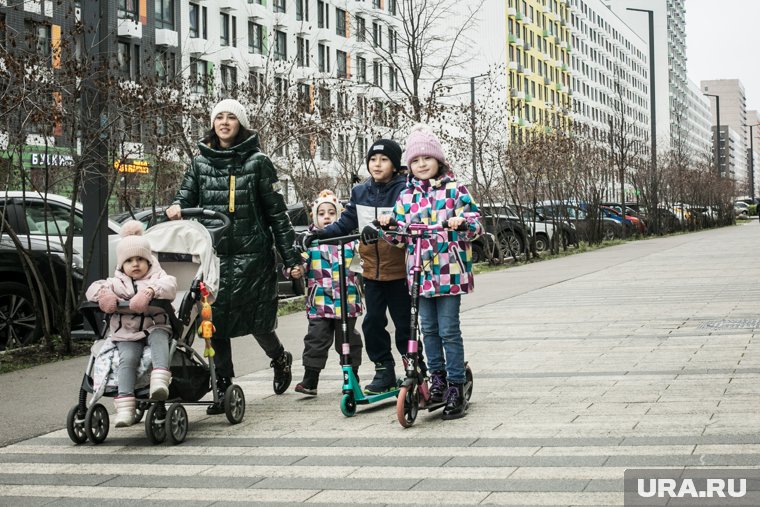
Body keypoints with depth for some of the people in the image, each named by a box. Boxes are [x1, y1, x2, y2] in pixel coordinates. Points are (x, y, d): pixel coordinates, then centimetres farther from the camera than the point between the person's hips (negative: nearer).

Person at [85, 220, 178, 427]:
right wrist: (103, 294, -14)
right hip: (126, 334, 1)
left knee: (159, 338, -34)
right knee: (128, 358, -24)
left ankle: (159, 381, -51)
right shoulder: (116, 283, 16)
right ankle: (125, 408, -33)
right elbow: (92, 289, 10)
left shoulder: (157, 277, 9)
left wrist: (151, 290, -32)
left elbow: (170, 285, -13)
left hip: (154, 326, -1)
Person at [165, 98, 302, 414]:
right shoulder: (201, 163, 10)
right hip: (213, 255, 3)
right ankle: (223, 387, 10)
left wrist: (291, 257, -1)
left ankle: (280, 359, 30)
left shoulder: (257, 161, 1)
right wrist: (176, 208, -11)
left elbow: (276, 211, 1)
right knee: (216, 322, 0)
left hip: (252, 255, -3)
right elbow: (186, 197, 16)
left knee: (257, 321, -1)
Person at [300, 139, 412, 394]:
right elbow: (346, 223, 9)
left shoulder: (404, 190, -9)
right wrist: (320, 234, -5)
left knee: (404, 323, 3)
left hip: (399, 270, -5)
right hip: (372, 270, 5)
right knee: (373, 322, 6)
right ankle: (384, 370, 17)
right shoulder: (360, 192, 7)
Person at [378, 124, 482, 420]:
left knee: (449, 330, -4)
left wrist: (462, 223, -25)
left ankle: (456, 388, 2)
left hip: (449, 271, -4)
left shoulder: (454, 190, 0)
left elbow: (475, 226, -4)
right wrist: (388, 225, -8)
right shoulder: (407, 196, 11)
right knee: (428, 328, 10)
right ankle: (437, 377, 24)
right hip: (420, 271, 4)